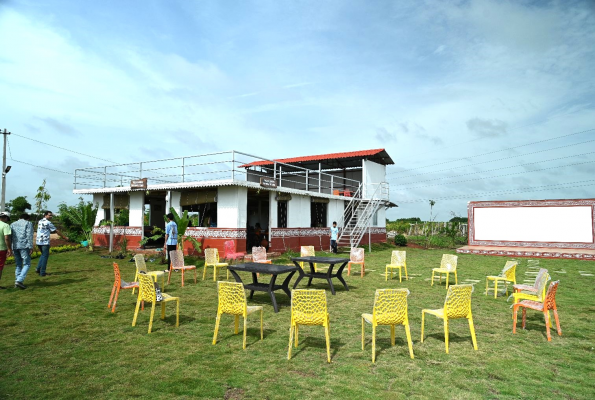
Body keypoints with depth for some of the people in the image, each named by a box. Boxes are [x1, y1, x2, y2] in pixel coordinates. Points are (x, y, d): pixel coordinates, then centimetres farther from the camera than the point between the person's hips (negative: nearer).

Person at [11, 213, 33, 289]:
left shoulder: (13, 224, 19)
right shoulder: (28, 224, 4)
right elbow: (29, 236, -7)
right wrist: (31, 247, -9)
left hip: (15, 247, 5)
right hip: (24, 246, -5)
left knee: (18, 265, 15)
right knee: (27, 264, -1)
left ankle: (17, 281, 12)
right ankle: (19, 280, -14)